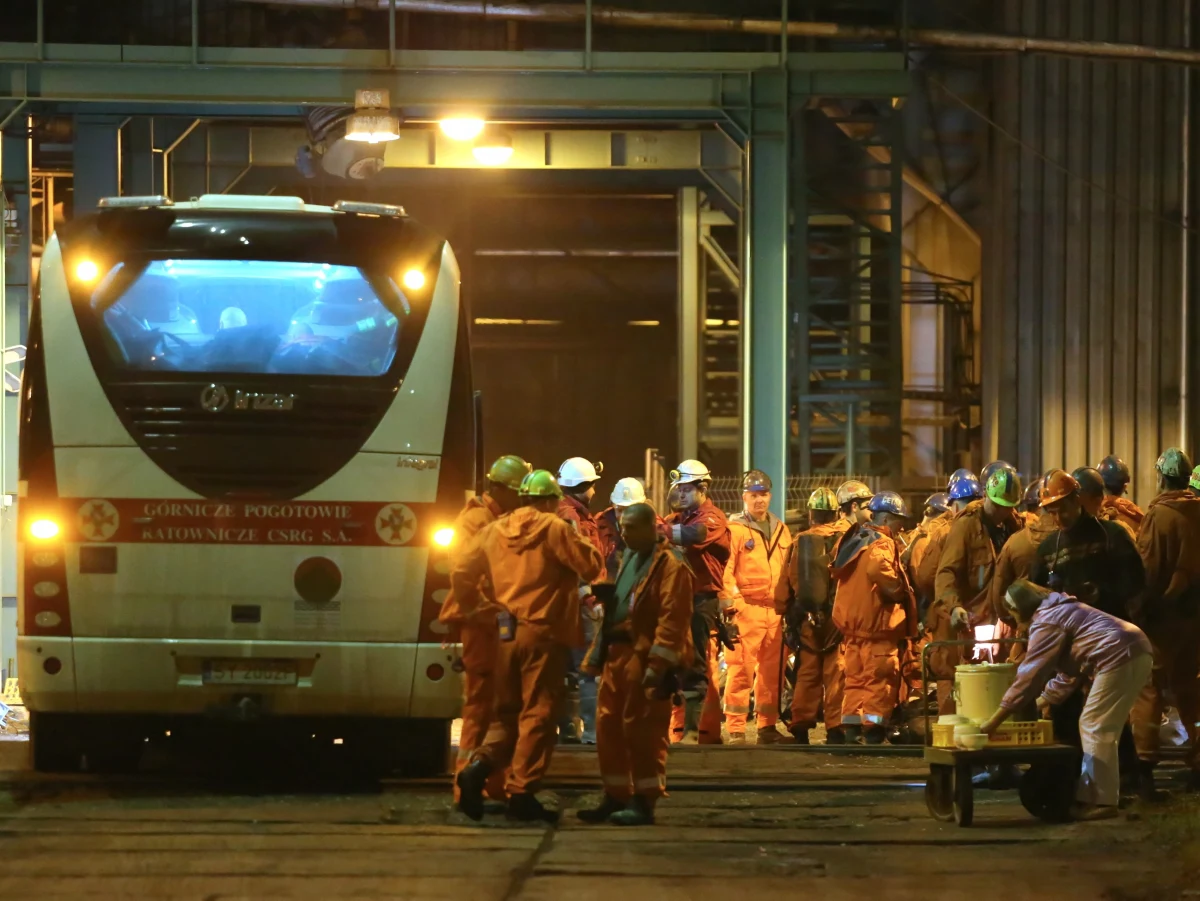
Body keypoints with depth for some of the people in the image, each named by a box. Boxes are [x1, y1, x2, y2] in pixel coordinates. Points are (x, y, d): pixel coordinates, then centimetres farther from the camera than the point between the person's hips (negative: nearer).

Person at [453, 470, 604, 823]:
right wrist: (579, 542, 9)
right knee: (538, 714, 0)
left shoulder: (495, 531, 10)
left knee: (506, 711, 16)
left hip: (506, 632, 5)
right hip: (544, 634, -5)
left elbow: (461, 572, 8)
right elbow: (591, 566, -9)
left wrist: (471, 608, 22)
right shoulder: (555, 530, -7)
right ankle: (521, 794, -3)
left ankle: (478, 767, -9)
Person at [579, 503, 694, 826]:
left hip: (645, 658, -10)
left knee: (643, 730, -6)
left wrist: (657, 664, -22)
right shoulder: (630, 558, 19)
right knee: (609, 727, 11)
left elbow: (672, 619, -17)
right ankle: (616, 797, 19)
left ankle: (643, 802, -1)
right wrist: (599, 655, 18)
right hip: (617, 655, 10)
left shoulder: (669, 564, -11)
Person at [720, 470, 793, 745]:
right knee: (741, 670, -7)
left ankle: (767, 727, 14)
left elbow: (789, 572, 20)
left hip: (776, 611, 5)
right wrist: (730, 603, -15)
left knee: (772, 671, 7)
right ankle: (735, 729, -5)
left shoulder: (781, 531, 17)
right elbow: (724, 570, -7)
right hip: (746, 609, -5)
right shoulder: (734, 529, -1)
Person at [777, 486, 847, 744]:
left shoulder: (799, 542, 3)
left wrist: (784, 612, 18)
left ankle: (800, 730, 11)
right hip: (837, 615, -3)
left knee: (807, 674, 10)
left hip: (805, 619, 3)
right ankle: (835, 728, -2)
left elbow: (785, 584, 7)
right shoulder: (845, 538, -5)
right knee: (836, 674, 1)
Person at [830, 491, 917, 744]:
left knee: (855, 677, 13)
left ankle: (851, 729, 13)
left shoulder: (852, 540, 15)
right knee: (880, 678, -5)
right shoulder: (882, 543, -12)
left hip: (851, 621, 8)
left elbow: (837, 571, 19)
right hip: (876, 621, -8)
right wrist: (898, 591, -17)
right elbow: (878, 569, -32)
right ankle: (874, 731, -10)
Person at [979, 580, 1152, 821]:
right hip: (1134, 650, 11)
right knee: (1095, 727, 14)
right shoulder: (1059, 610, 24)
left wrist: (994, 721, -9)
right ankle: (1092, 797, 16)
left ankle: (1102, 802, -8)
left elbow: (1030, 674, -11)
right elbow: (1067, 671, 27)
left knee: (1095, 728, -7)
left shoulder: (1045, 622, -8)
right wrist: (1043, 702, 24)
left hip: (1119, 656, -11)